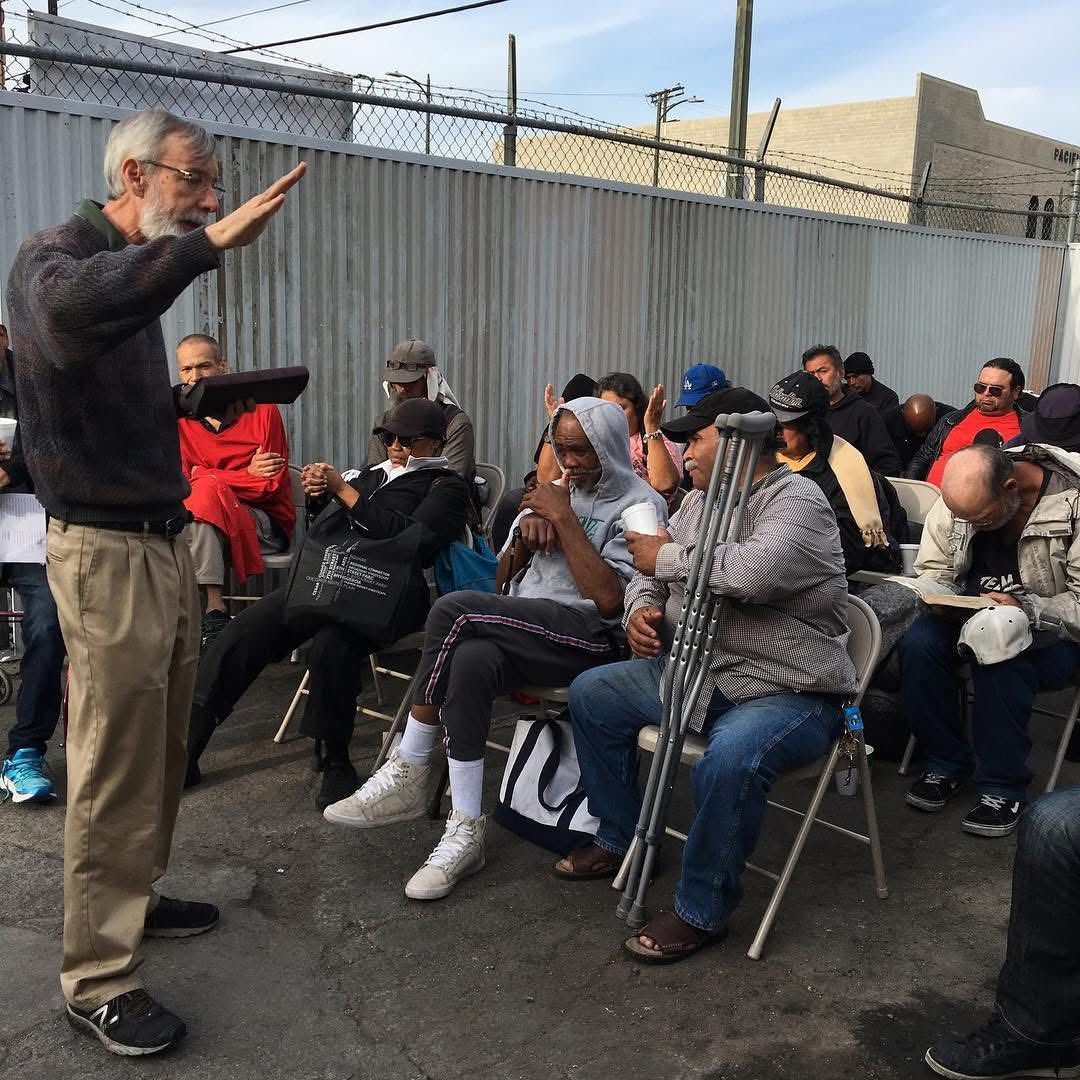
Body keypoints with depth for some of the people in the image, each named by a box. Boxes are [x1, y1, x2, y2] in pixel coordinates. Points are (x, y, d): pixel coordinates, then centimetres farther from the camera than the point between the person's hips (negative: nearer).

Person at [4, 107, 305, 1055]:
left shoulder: (139, 272, 17)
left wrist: (198, 398, 9)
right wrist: (209, 245, -43)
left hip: (163, 540, 9)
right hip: (106, 549, -9)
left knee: (162, 748, 16)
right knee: (115, 766, -4)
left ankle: (132, 897, 34)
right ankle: (98, 978, 8)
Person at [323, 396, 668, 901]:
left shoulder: (640, 504, -2)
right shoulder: (556, 490, 20)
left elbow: (609, 599, -15)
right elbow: (503, 579, 21)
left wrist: (564, 518, -13)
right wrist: (525, 534, 0)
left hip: (587, 638, -6)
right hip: (524, 632, 6)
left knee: (454, 610, -27)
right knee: (469, 662, -30)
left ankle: (408, 773, -16)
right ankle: (465, 832, -24)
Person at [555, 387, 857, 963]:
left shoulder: (796, 501, -16)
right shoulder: (699, 500, 11)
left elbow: (754, 571, -36)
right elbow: (648, 572, 19)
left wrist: (666, 557, -22)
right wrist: (641, 607, -6)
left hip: (787, 693, -9)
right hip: (696, 672, 9)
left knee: (729, 760, -38)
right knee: (592, 692, 9)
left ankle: (702, 910, -15)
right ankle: (621, 838, 21)